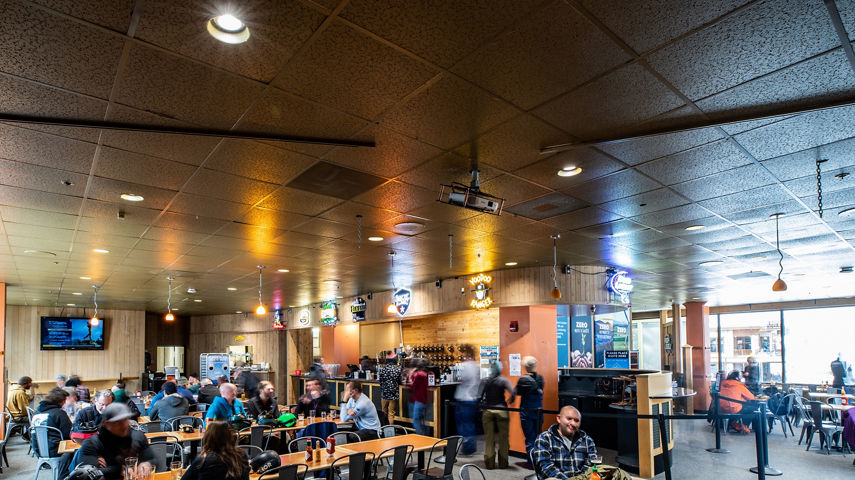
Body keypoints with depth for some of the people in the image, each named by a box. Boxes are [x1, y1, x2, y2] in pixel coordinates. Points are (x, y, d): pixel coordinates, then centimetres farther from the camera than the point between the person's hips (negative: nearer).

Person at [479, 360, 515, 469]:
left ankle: (489, 463, 12)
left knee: (489, 438, 8)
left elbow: (479, 396, -6)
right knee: (503, 438, 9)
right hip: (501, 410, -1)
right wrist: (509, 402, 5)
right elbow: (513, 394, -14)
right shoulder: (504, 380, -4)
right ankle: (503, 463, 15)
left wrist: (484, 404, 11)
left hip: (487, 411, 2)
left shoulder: (484, 381, 1)